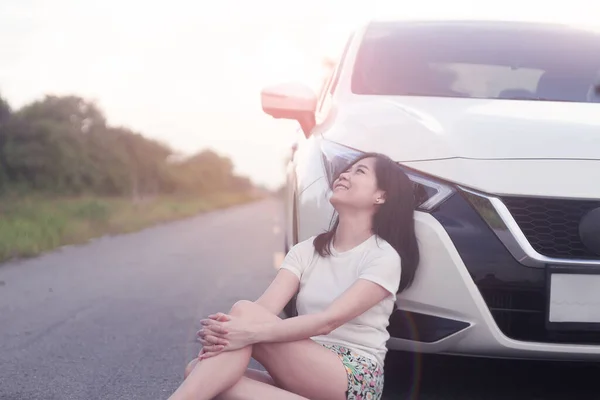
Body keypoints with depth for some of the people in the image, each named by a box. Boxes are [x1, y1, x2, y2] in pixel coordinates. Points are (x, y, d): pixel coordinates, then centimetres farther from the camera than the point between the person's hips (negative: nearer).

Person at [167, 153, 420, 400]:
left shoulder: (384, 256, -6)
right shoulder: (306, 250, 12)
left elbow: (328, 321, -21)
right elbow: (266, 307, -6)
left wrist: (252, 332, -34)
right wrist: (223, 328, -29)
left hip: (356, 377, -5)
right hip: (305, 370, 6)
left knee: (244, 311, -27)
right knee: (199, 372, -21)